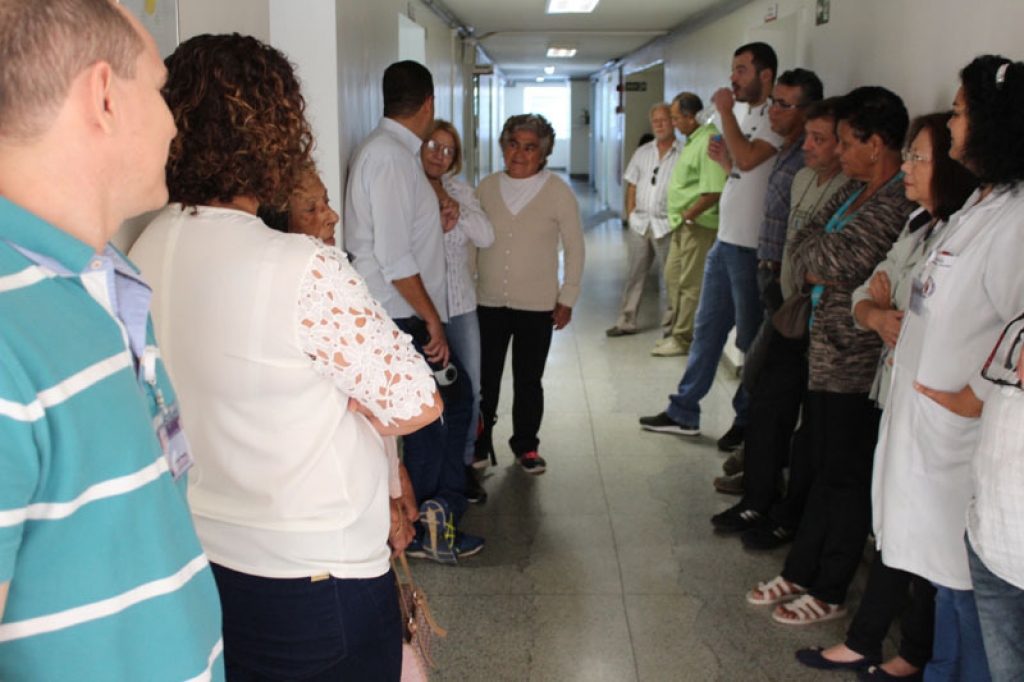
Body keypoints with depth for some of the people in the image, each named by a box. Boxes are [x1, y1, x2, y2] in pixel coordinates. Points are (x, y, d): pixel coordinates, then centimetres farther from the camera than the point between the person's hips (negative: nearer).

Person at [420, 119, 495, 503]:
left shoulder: (461, 192, 10)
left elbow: (486, 237, -3)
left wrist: (453, 206, -14)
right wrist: (439, 222, -19)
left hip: (460, 306, 4)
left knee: (469, 389, 7)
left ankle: (464, 463, 24)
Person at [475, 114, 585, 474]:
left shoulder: (558, 191, -3)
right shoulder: (487, 187, 4)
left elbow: (574, 248, 2)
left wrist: (567, 299, -1)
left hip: (537, 305, -2)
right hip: (488, 302, 2)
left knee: (528, 380, 8)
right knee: (484, 378, 6)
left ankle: (525, 445, 26)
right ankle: (479, 444, 23)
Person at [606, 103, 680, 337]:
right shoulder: (642, 153, 13)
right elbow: (631, 187, 14)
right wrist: (631, 215, 5)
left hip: (666, 225, -4)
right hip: (640, 223, 4)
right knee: (634, 273, 8)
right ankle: (626, 322, 15)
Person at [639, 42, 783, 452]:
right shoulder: (748, 116, 16)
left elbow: (748, 159, -28)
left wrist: (725, 111, -16)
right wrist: (722, 158, 2)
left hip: (752, 247, -9)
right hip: (725, 239, 10)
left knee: (751, 340, 3)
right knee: (707, 329, 14)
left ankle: (747, 421, 17)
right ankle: (684, 414, 23)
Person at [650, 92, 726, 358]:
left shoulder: (708, 142, -19)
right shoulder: (692, 140, 14)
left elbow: (714, 190, -26)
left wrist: (689, 214, -16)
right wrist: (680, 216, 13)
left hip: (698, 226, -11)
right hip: (683, 225, 11)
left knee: (690, 284, -2)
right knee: (673, 278, 17)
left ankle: (682, 339, 8)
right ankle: (676, 331, 29)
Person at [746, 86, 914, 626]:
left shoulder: (899, 202, -19)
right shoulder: (855, 190, 11)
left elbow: (840, 261, -25)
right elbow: (804, 242, 9)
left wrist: (818, 249, -6)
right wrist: (815, 266, -9)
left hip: (855, 358, -9)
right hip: (824, 345, 9)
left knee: (845, 477, 4)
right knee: (822, 468, 18)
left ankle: (829, 593, 18)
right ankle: (799, 572, 31)